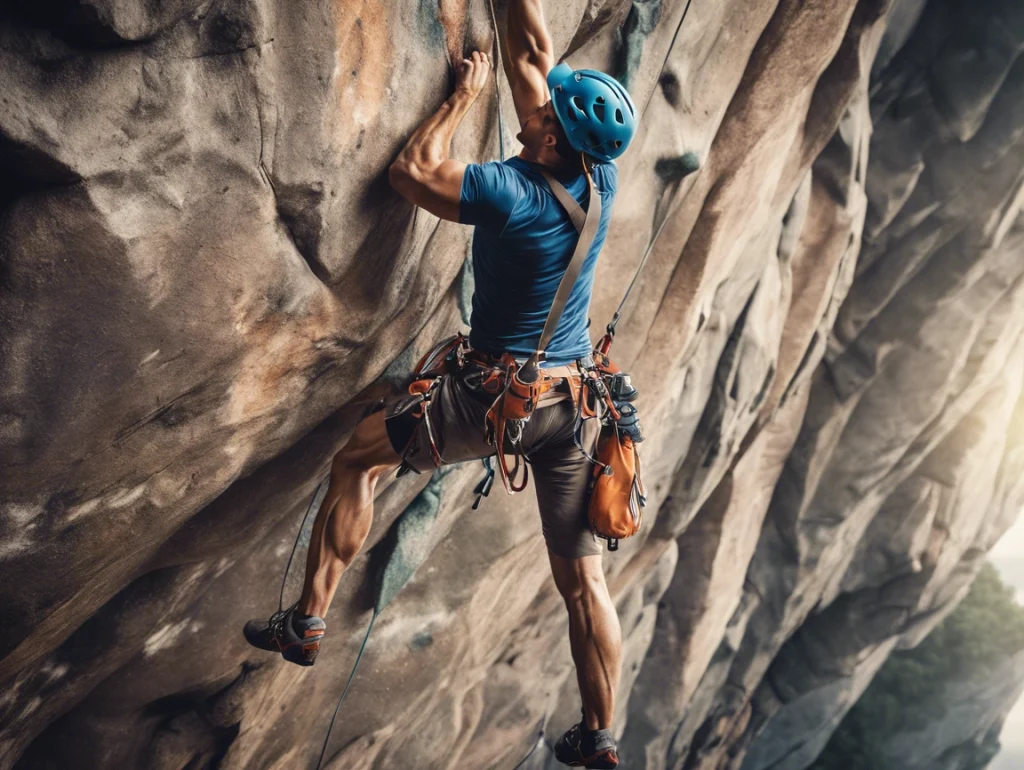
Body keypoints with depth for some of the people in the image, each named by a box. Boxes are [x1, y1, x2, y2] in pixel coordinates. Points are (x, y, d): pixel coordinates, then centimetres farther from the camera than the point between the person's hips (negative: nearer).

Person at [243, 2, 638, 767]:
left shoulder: (512, 193, -20)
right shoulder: (600, 182, -3)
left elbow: (412, 170, -6)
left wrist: (466, 93, 2)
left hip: (495, 400, -5)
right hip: (574, 404, 6)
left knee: (356, 459, 14)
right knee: (583, 577, 11)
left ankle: (309, 622, 15)